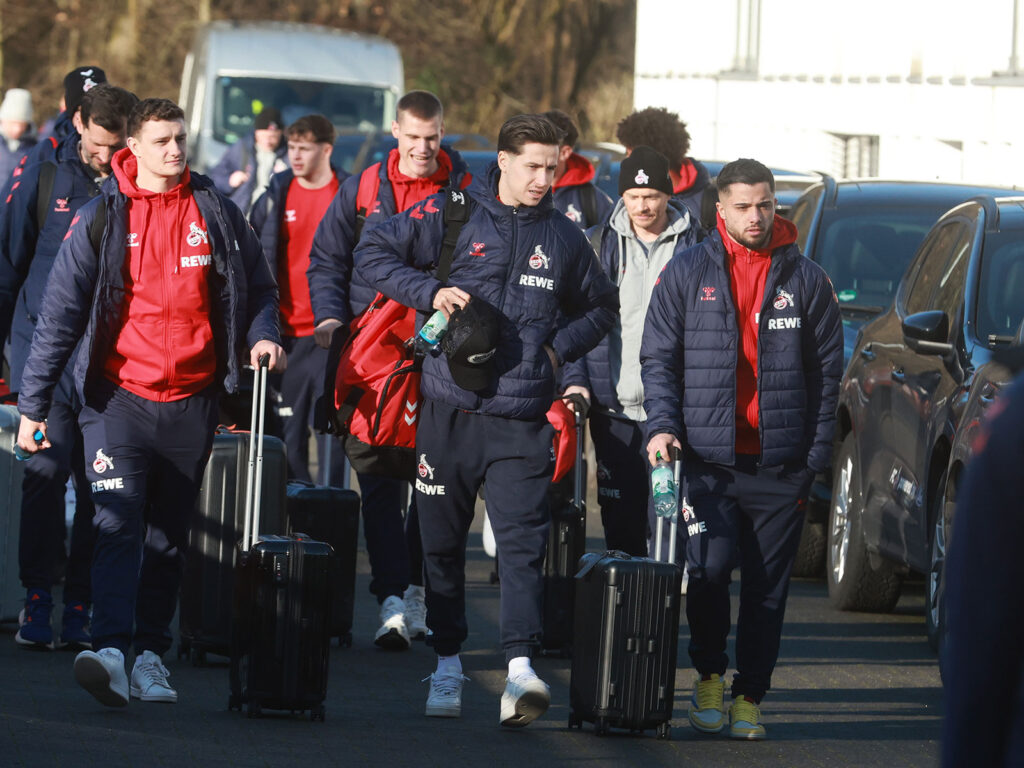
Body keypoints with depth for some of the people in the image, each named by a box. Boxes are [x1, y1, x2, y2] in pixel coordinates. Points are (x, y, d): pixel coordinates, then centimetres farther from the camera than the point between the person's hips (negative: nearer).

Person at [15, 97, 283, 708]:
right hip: (120, 398, -3)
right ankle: (110, 652, -29)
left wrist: (262, 335, -5)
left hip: (193, 401, 3)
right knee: (118, 525, -17)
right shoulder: (102, 219, -2)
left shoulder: (217, 215, 5)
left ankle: (152, 655, 18)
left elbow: (258, 289, 17)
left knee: (169, 537, 10)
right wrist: (34, 404, -3)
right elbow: (61, 313, -1)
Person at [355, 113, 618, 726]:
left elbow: (601, 307, 24)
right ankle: (448, 665, 18)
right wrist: (429, 291, -9)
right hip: (450, 410, 0)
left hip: (523, 421, 0)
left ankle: (521, 666, -21)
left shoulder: (564, 238, 10)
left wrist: (558, 348, 7)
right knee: (443, 543, 7)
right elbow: (374, 251, 4)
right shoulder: (451, 215, 2)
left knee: (523, 541, -12)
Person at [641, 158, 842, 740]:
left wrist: (816, 456, 2)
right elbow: (659, 358, 7)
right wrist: (663, 425, -8)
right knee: (709, 565, -15)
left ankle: (749, 699, 13)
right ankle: (710, 676, 8)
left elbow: (827, 371, 9)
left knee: (767, 587, 3)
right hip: (707, 457, -1)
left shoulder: (807, 281, 7)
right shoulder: (687, 274, 6)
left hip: (781, 466, 1)